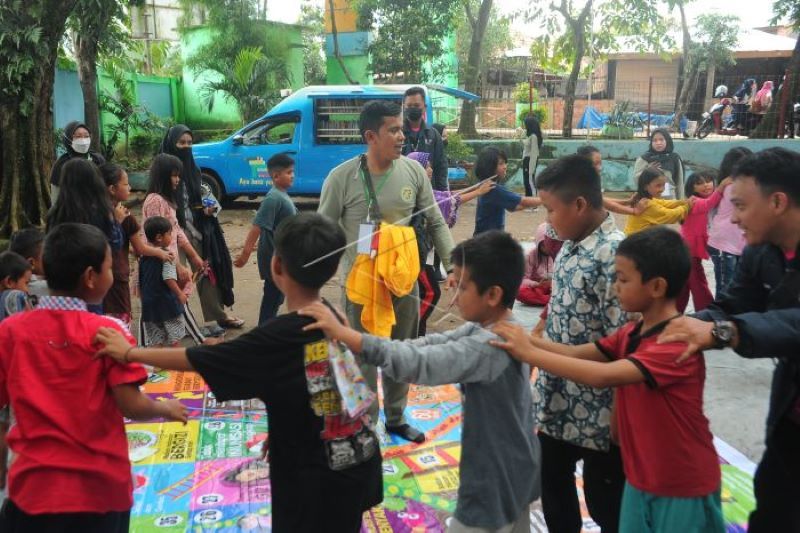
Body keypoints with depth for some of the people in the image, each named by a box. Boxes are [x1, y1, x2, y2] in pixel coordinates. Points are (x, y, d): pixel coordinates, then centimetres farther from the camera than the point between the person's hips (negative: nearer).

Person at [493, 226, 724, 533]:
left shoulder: (680, 342, -27)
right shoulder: (631, 333, 3)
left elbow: (603, 376, -38)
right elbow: (577, 354, -3)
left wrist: (529, 354, -35)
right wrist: (521, 337, -16)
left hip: (684, 488, -7)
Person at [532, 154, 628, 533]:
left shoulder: (613, 254, -23)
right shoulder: (569, 246, 4)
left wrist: (619, 413, -18)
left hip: (597, 410, -8)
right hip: (558, 400, 8)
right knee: (553, 486, 24)